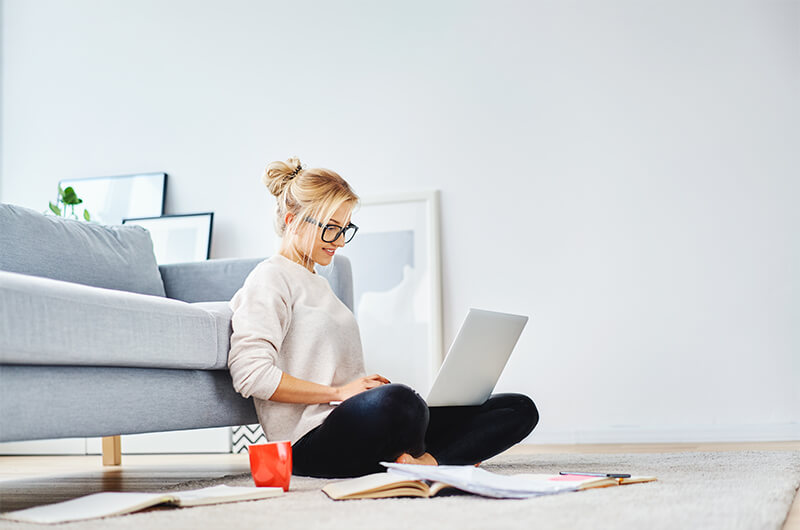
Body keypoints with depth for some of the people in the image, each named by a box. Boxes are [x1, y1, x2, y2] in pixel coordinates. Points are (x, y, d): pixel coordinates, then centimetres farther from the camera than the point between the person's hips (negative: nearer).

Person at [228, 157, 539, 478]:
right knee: (395, 402, -44)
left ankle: (423, 462, -25)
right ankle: (418, 461, -13)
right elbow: (250, 374, -15)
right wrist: (339, 392, -14)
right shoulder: (270, 279, 0)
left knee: (520, 409, -1)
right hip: (311, 444, -9)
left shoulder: (318, 284, 28)